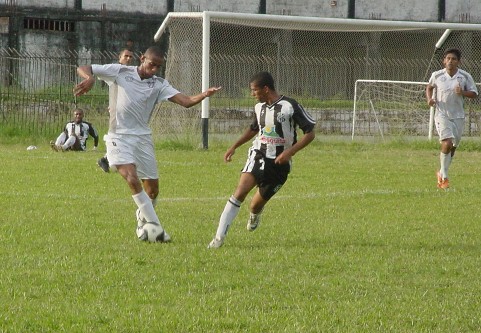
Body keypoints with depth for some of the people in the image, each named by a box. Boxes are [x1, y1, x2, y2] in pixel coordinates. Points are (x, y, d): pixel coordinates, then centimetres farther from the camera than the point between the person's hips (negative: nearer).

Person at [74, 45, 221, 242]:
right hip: (119, 137, -4)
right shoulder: (120, 72, -2)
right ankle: (156, 227, -22)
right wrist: (89, 78, -26)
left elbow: (186, 101, -6)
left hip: (142, 137, 4)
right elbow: (82, 69, -1)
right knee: (132, 179, -24)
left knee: (152, 188, 5)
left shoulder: (159, 85, 5)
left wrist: (205, 95, -26)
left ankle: (143, 226, 30)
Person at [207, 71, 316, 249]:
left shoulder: (290, 106, -12)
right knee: (241, 190, -24)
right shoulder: (259, 107, 6)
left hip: (279, 163, -3)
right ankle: (219, 237, -26)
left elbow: (310, 133, -10)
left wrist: (290, 152, -19)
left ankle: (255, 214, 48)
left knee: (256, 206, 6)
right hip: (258, 155, 3)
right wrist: (234, 146, 18)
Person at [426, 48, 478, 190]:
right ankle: (444, 177, -8)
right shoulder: (437, 75, -3)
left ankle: (441, 173, 32)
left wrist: (463, 92, -17)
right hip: (442, 115, -2)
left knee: (453, 147, 10)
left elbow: (474, 93, 3)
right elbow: (429, 87, 16)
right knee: (447, 143, -19)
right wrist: (430, 99, -2)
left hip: (458, 116, 2)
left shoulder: (465, 76, -3)